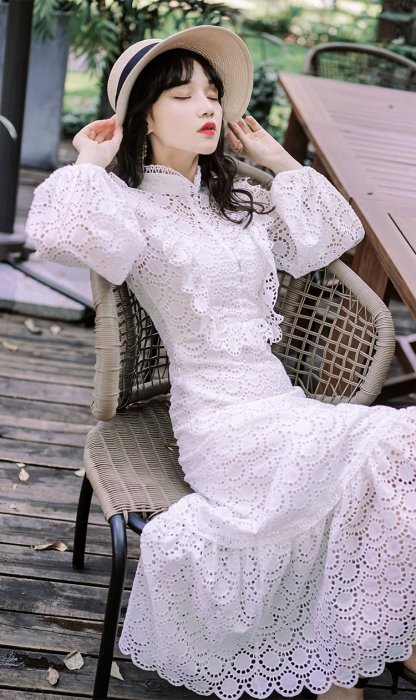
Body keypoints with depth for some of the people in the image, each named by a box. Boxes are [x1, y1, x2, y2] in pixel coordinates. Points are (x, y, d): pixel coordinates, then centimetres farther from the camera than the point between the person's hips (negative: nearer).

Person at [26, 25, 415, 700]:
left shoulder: (236, 199, 19)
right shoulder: (133, 206, -2)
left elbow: (335, 233, 22)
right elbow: (60, 233, -25)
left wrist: (274, 155, 21)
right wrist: (91, 162, -6)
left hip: (279, 400, 7)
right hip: (222, 420, -7)